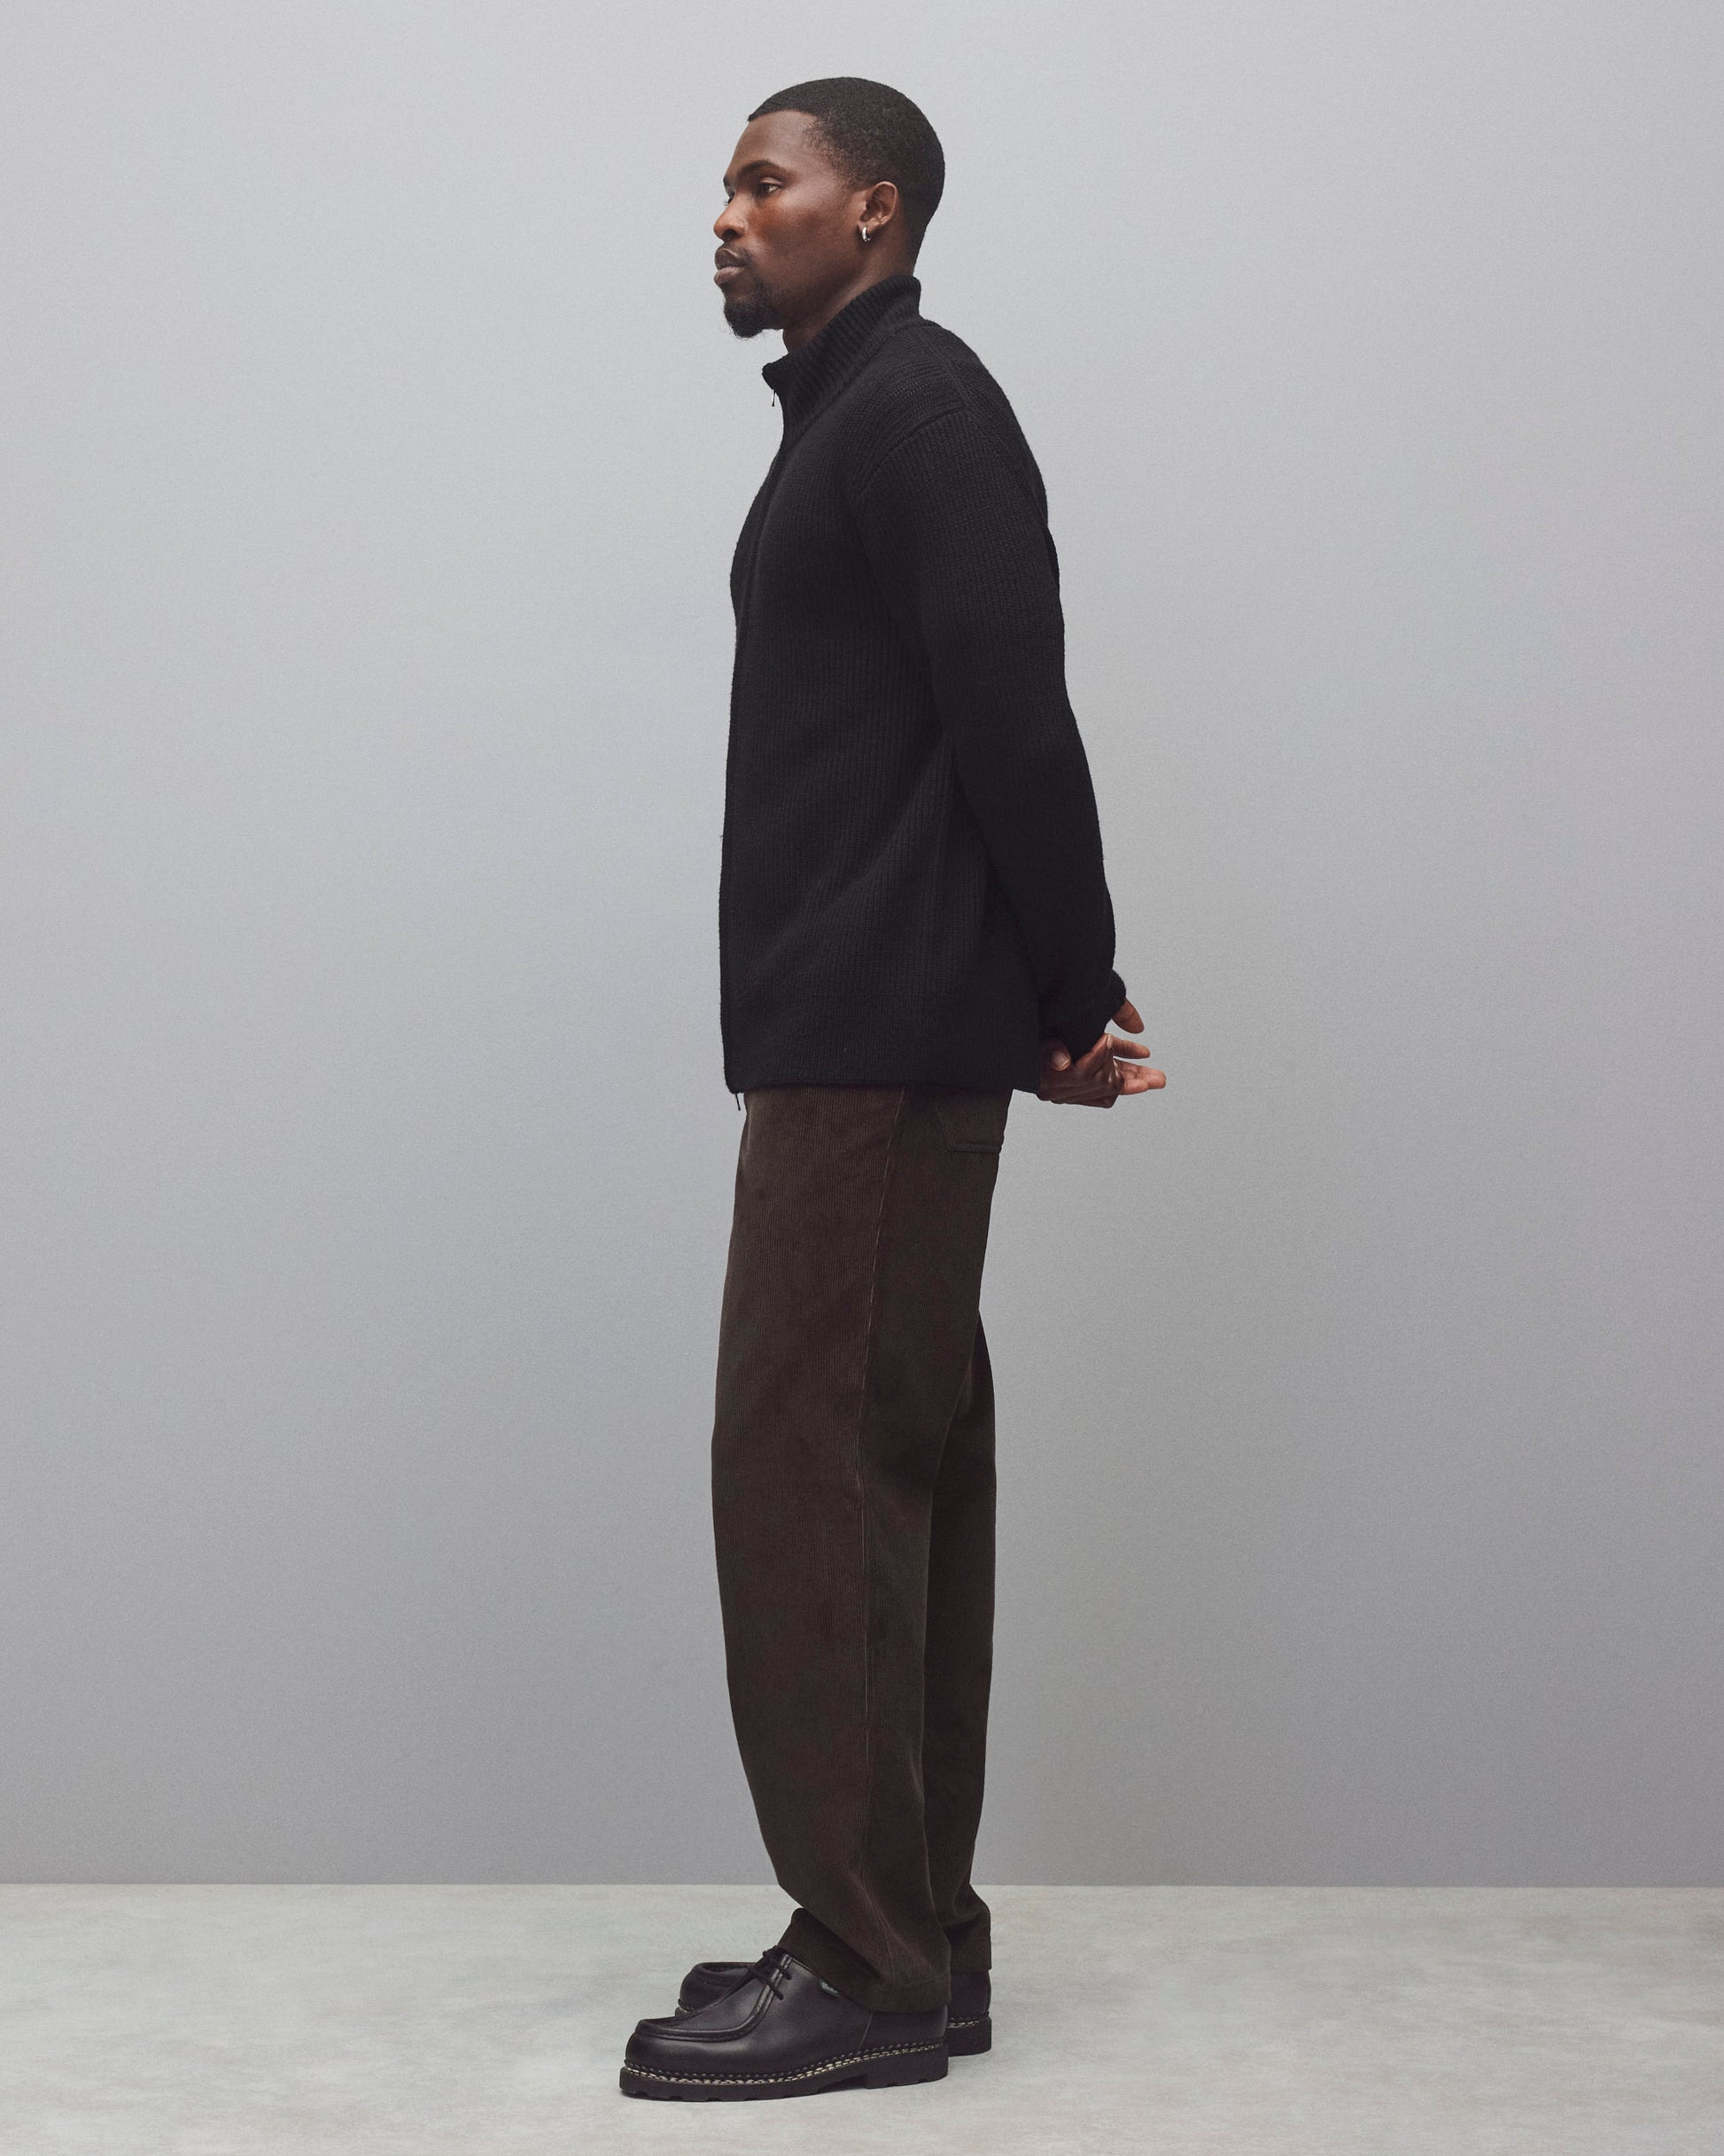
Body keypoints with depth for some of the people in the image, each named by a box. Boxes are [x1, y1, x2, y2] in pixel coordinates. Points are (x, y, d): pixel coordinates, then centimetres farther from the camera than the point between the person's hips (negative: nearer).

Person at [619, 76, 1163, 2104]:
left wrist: (1075, 1003, -11)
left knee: (804, 1462, -9)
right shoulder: (855, 418, 20)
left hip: (881, 1038, -10)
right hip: (861, 1033, 10)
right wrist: (1052, 1008, 13)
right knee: (890, 1466, 10)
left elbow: (1014, 727, -16)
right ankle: (911, 1937, 16)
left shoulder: (917, 410, -11)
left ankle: (868, 1968, -2)